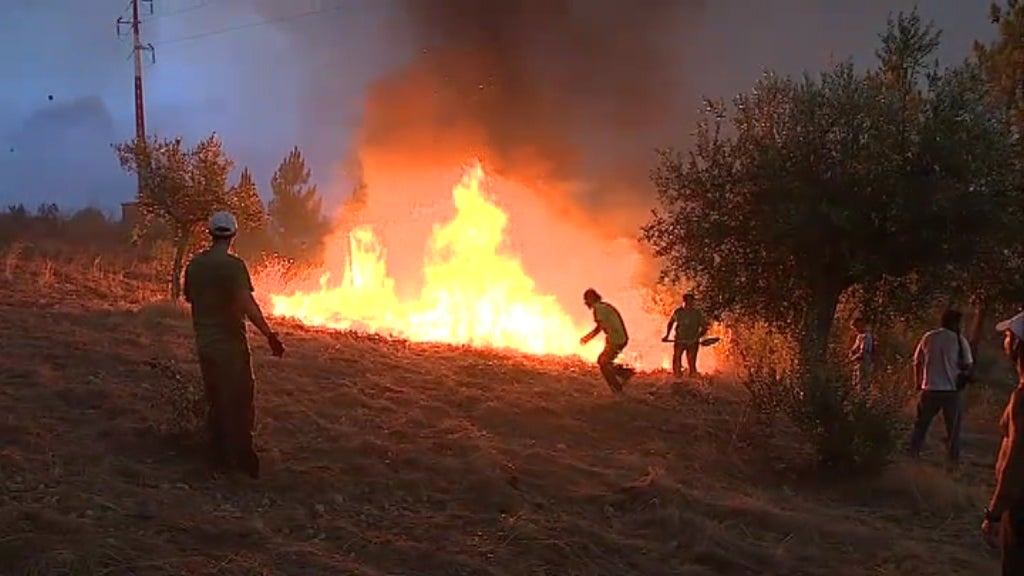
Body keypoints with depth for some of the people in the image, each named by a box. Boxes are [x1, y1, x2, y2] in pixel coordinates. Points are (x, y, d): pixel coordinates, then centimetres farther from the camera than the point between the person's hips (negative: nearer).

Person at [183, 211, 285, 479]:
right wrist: (270, 335, -23)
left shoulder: (194, 264, 4)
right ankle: (242, 458, 2)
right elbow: (247, 305, -24)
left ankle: (220, 458, 21)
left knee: (215, 401, 15)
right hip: (230, 344, -7)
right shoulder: (233, 265, -16)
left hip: (205, 344, 7)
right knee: (240, 402, 1)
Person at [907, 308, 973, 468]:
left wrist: (917, 382, 19)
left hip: (929, 389, 2)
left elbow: (917, 362, 7)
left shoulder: (928, 337, 2)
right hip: (951, 390, -2)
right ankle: (952, 460, 8)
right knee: (953, 428, 8)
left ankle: (913, 454, 20)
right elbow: (967, 365, -6)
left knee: (921, 424, 16)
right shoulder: (960, 340, -5)